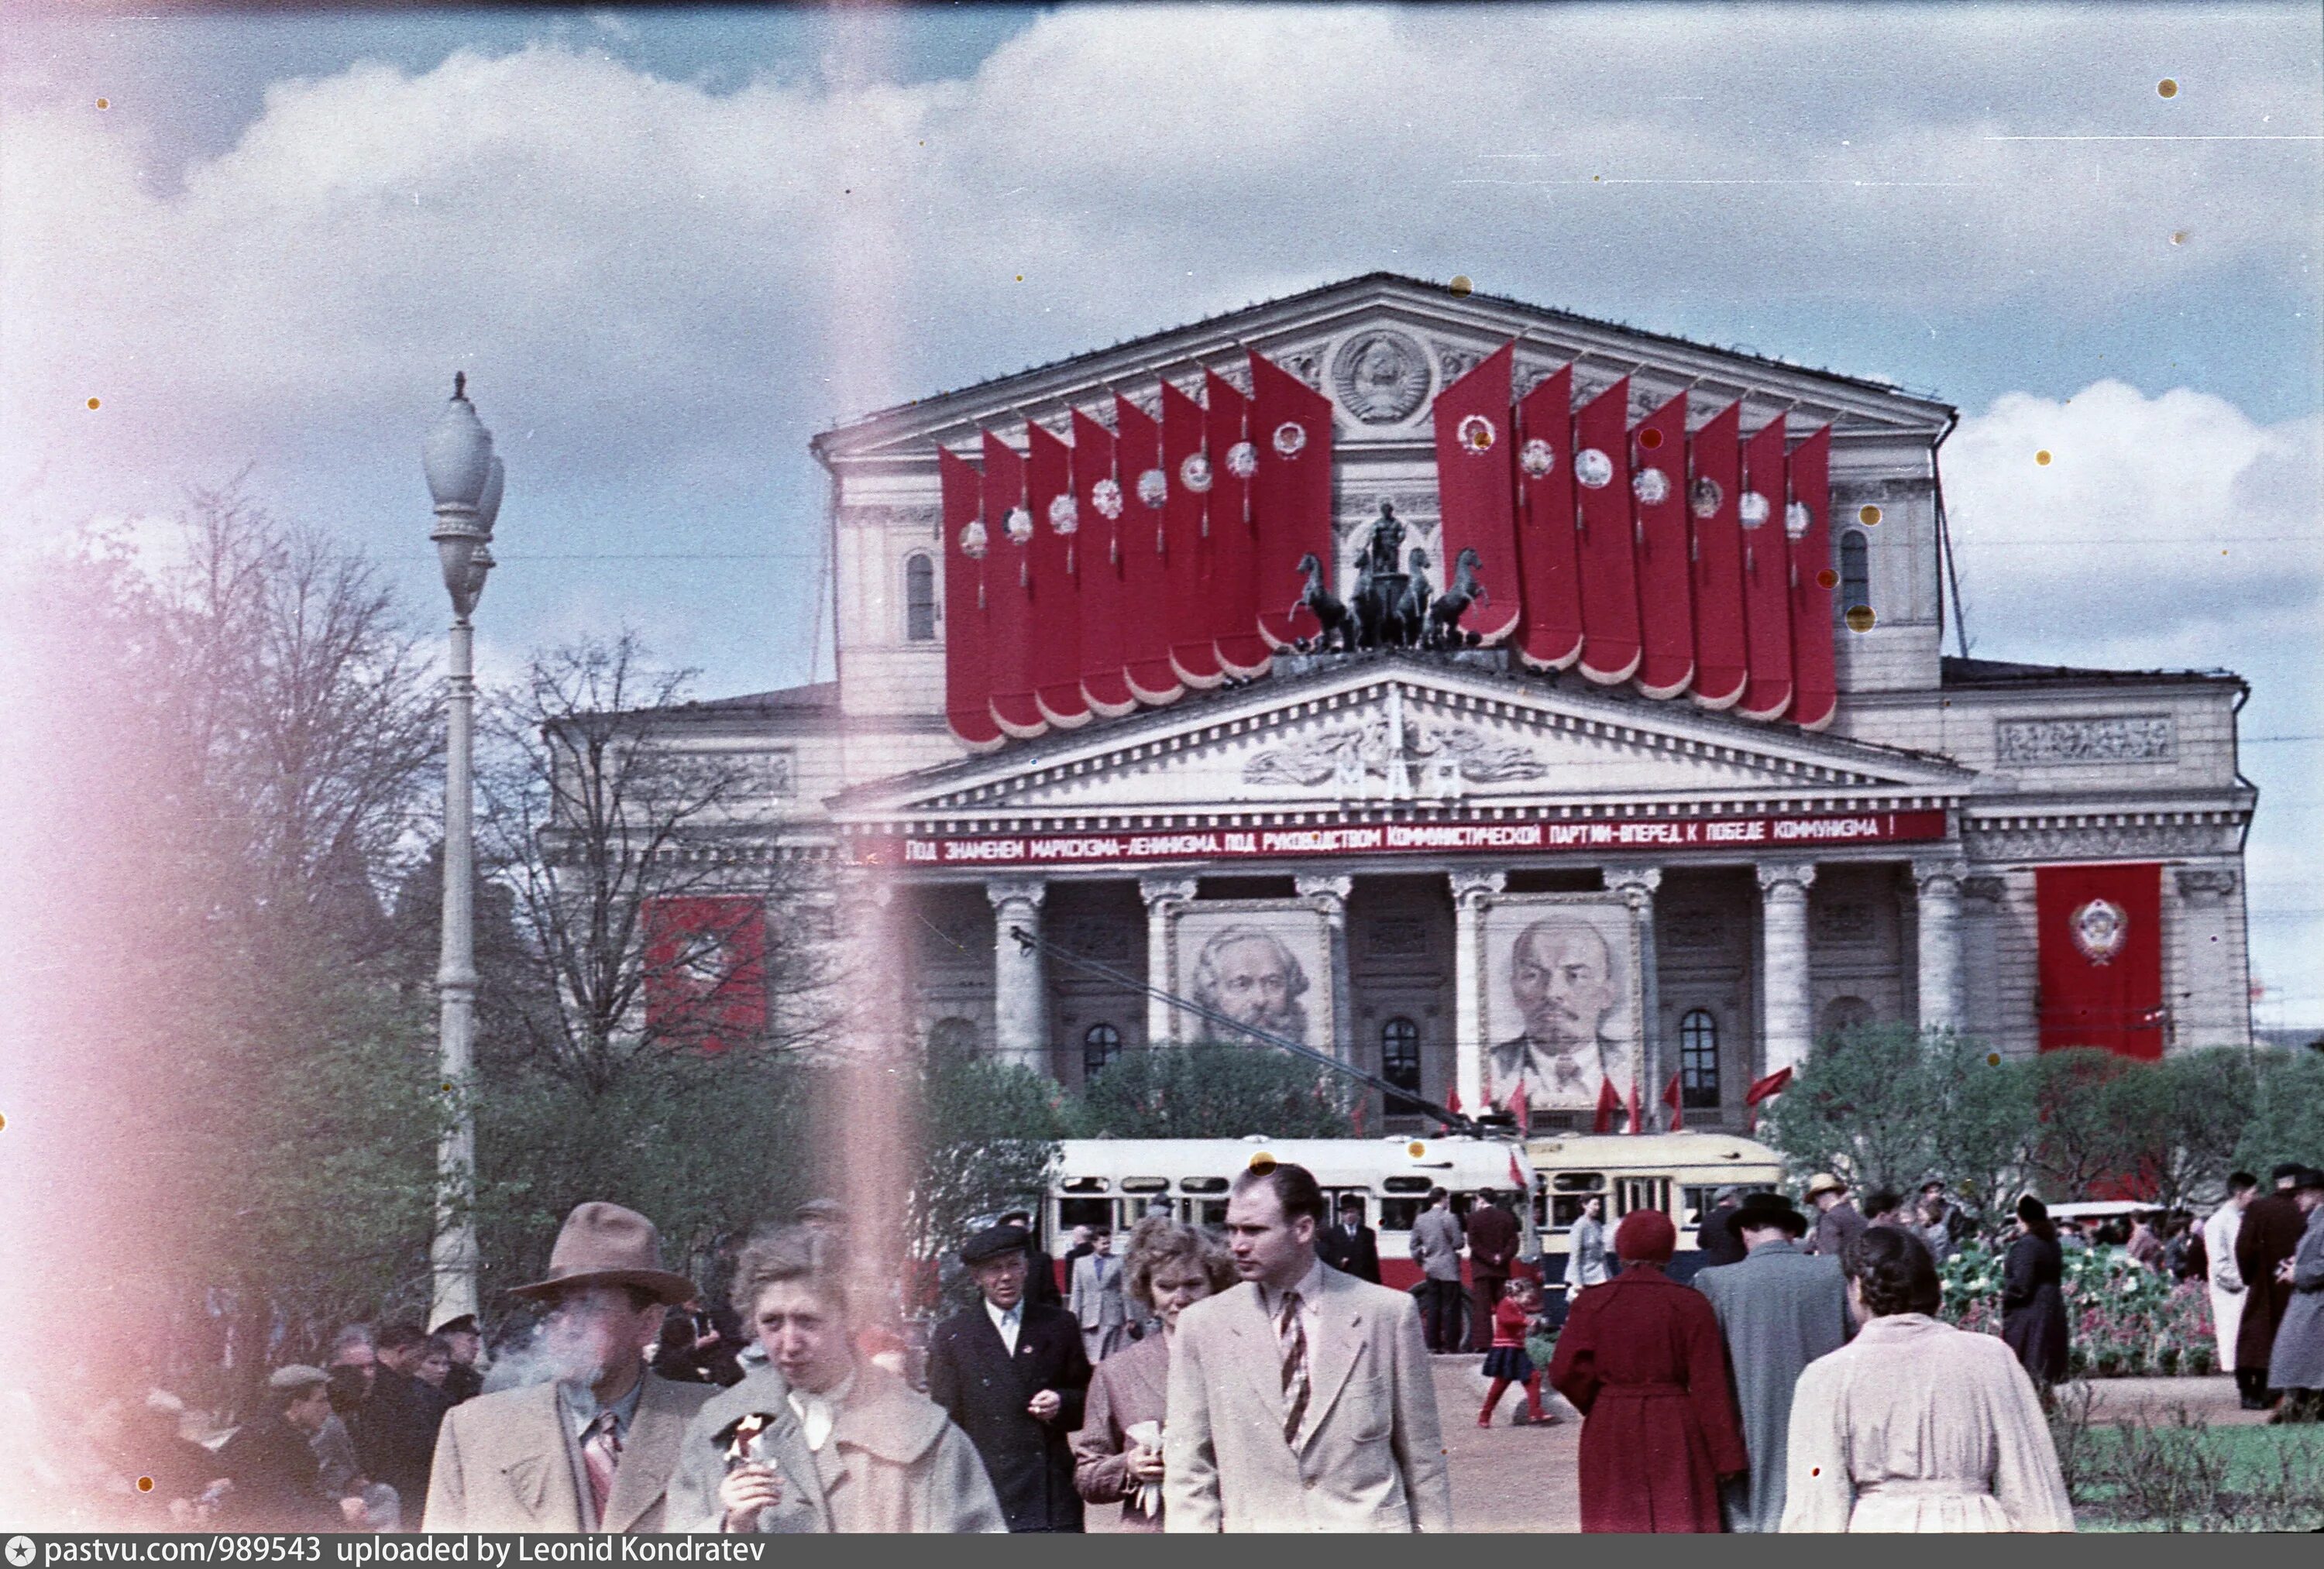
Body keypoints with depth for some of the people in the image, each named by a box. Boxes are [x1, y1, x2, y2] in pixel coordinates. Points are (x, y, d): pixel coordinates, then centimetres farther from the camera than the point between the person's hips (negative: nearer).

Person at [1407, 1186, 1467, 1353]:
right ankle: (1450, 1344, -4)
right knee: (1450, 1307, -2)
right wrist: (1465, 1238, 10)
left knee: (1433, 1308, 8)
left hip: (1430, 1269, 6)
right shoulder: (1449, 1218, -11)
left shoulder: (1421, 1219, 7)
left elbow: (1413, 1246, 11)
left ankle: (1433, 1344, 7)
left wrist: (1421, 1262, 21)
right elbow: (1458, 1243, -11)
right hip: (1448, 1270, -6)